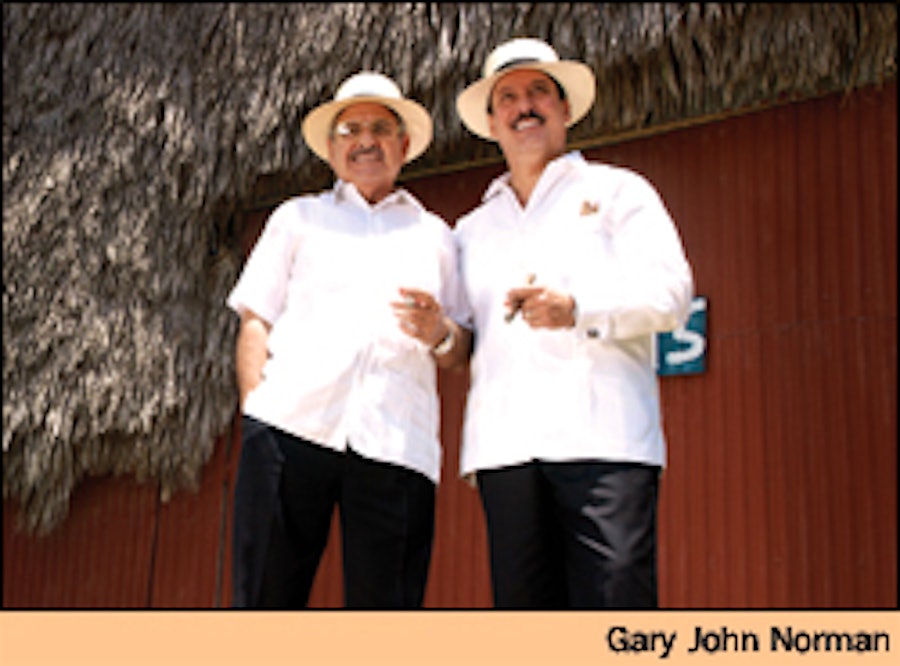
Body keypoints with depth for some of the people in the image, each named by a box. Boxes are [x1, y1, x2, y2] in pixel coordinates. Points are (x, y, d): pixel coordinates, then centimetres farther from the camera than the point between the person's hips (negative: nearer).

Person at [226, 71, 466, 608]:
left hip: (397, 443, 1)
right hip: (291, 425, 0)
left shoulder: (434, 235, 26)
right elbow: (255, 324, 15)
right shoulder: (298, 218, 24)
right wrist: (256, 406, -1)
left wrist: (440, 333, -2)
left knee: (386, 600, -6)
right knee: (267, 596, -7)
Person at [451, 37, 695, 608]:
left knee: (616, 599, -13)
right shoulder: (473, 229, 28)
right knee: (524, 607, 0)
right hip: (503, 444, 4)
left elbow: (670, 293, 1)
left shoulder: (617, 190, 16)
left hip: (602, 434, -3)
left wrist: (578, 309, -15)